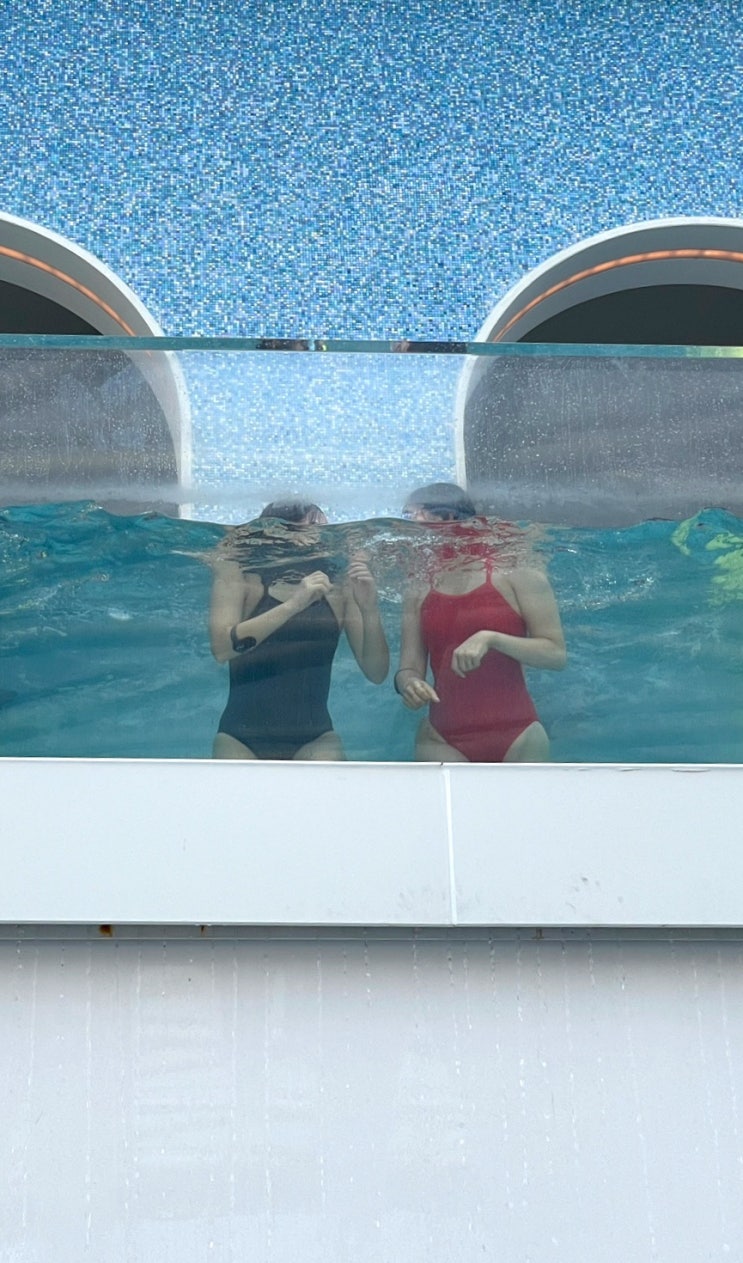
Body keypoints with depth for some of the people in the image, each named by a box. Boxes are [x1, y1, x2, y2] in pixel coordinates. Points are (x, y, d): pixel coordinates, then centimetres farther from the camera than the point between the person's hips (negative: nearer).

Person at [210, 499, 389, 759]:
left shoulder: (339, 588, 2)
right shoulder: (240, 574, -2)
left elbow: (377, 673, 0)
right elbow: (221, 648, -19)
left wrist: (369, 610, -16)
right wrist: (293, 604, -27)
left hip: (313, 740, 1)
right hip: (241, 739, 0)